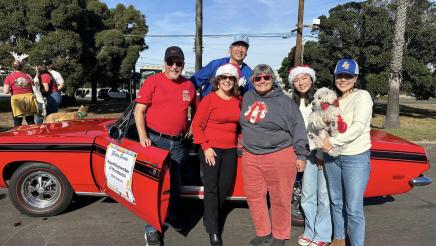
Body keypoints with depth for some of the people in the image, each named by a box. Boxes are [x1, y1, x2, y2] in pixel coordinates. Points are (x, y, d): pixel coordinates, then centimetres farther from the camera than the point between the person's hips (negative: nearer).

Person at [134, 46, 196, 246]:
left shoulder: (188, 86, 5)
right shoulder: (152, 82, -7)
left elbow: (195, 109, 21)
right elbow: (139, 111, -8)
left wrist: (192, 126, 9)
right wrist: (142, 136, -18)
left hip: (178, 143, 4)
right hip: (155, 140, -4)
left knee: (175, 182, 17)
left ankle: (172, 217, 38)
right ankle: (151, 228, 14)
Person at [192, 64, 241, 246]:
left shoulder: (238, 100, 6)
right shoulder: (209, 99, -9)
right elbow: (196, 125, -8)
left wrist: (238, 141, 8)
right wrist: (206, 147, -13)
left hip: (230, 149, 5)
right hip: (211, 148, -5)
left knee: (225, 186, 12)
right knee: (211, 188, 0)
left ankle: (209, 217, 34)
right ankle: (213, 231, 9)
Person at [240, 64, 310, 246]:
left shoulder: (284, 101, -4)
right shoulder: (248, 97, 11)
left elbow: (298, 128, -4)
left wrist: (301, 155, -5)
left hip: (280, 157, -5)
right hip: (250, 157, 5)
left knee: (280, 199, 5)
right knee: (254, 196, 11)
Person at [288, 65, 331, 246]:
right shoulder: (295, 103, 11)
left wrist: (322, 153, -12)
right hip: (309, 153, 6)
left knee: (324, 195, 1)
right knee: (307, 195, 11)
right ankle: (310, 231, 27)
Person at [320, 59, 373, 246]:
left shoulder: (362, 96, -8)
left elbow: (358, 126, -20)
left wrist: (333, 141, -20)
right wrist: (321, 150, 7)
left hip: (356, 158, -6)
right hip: (331, 157, 6)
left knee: (354, 209, -2)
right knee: (336, 202, 18)